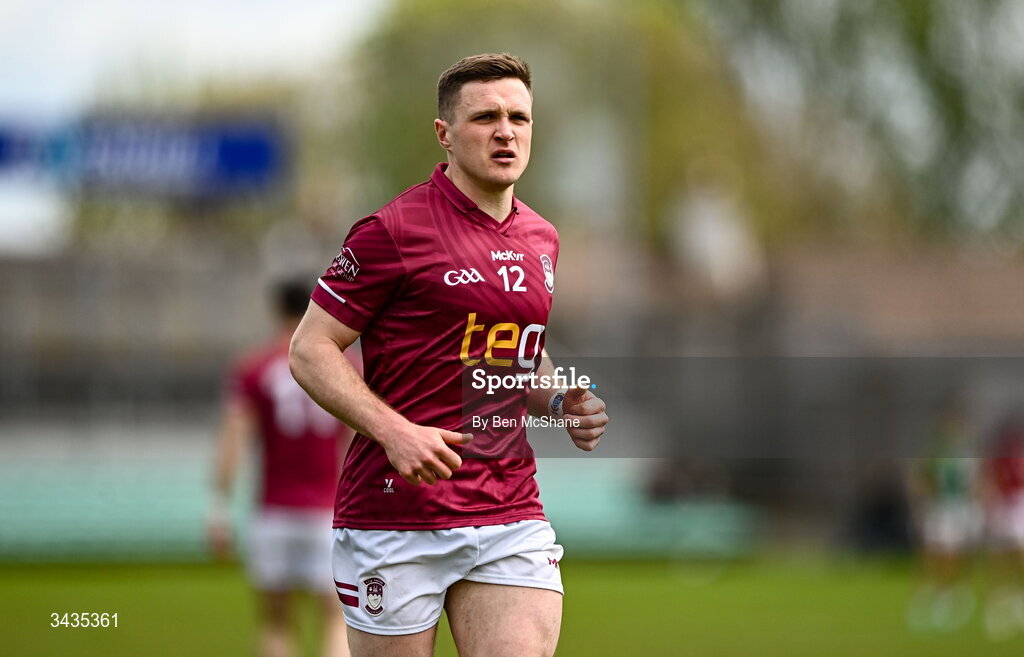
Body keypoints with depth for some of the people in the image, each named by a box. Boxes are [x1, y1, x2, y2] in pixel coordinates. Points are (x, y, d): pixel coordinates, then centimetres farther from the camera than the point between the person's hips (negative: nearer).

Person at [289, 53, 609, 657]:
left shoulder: (542, 240, 14)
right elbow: (310, 350, -7)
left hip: (511, 513, 5)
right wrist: (395, 432, -19)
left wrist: (561, 401, 7)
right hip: (396, 511, -5)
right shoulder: (395, 230, -7)